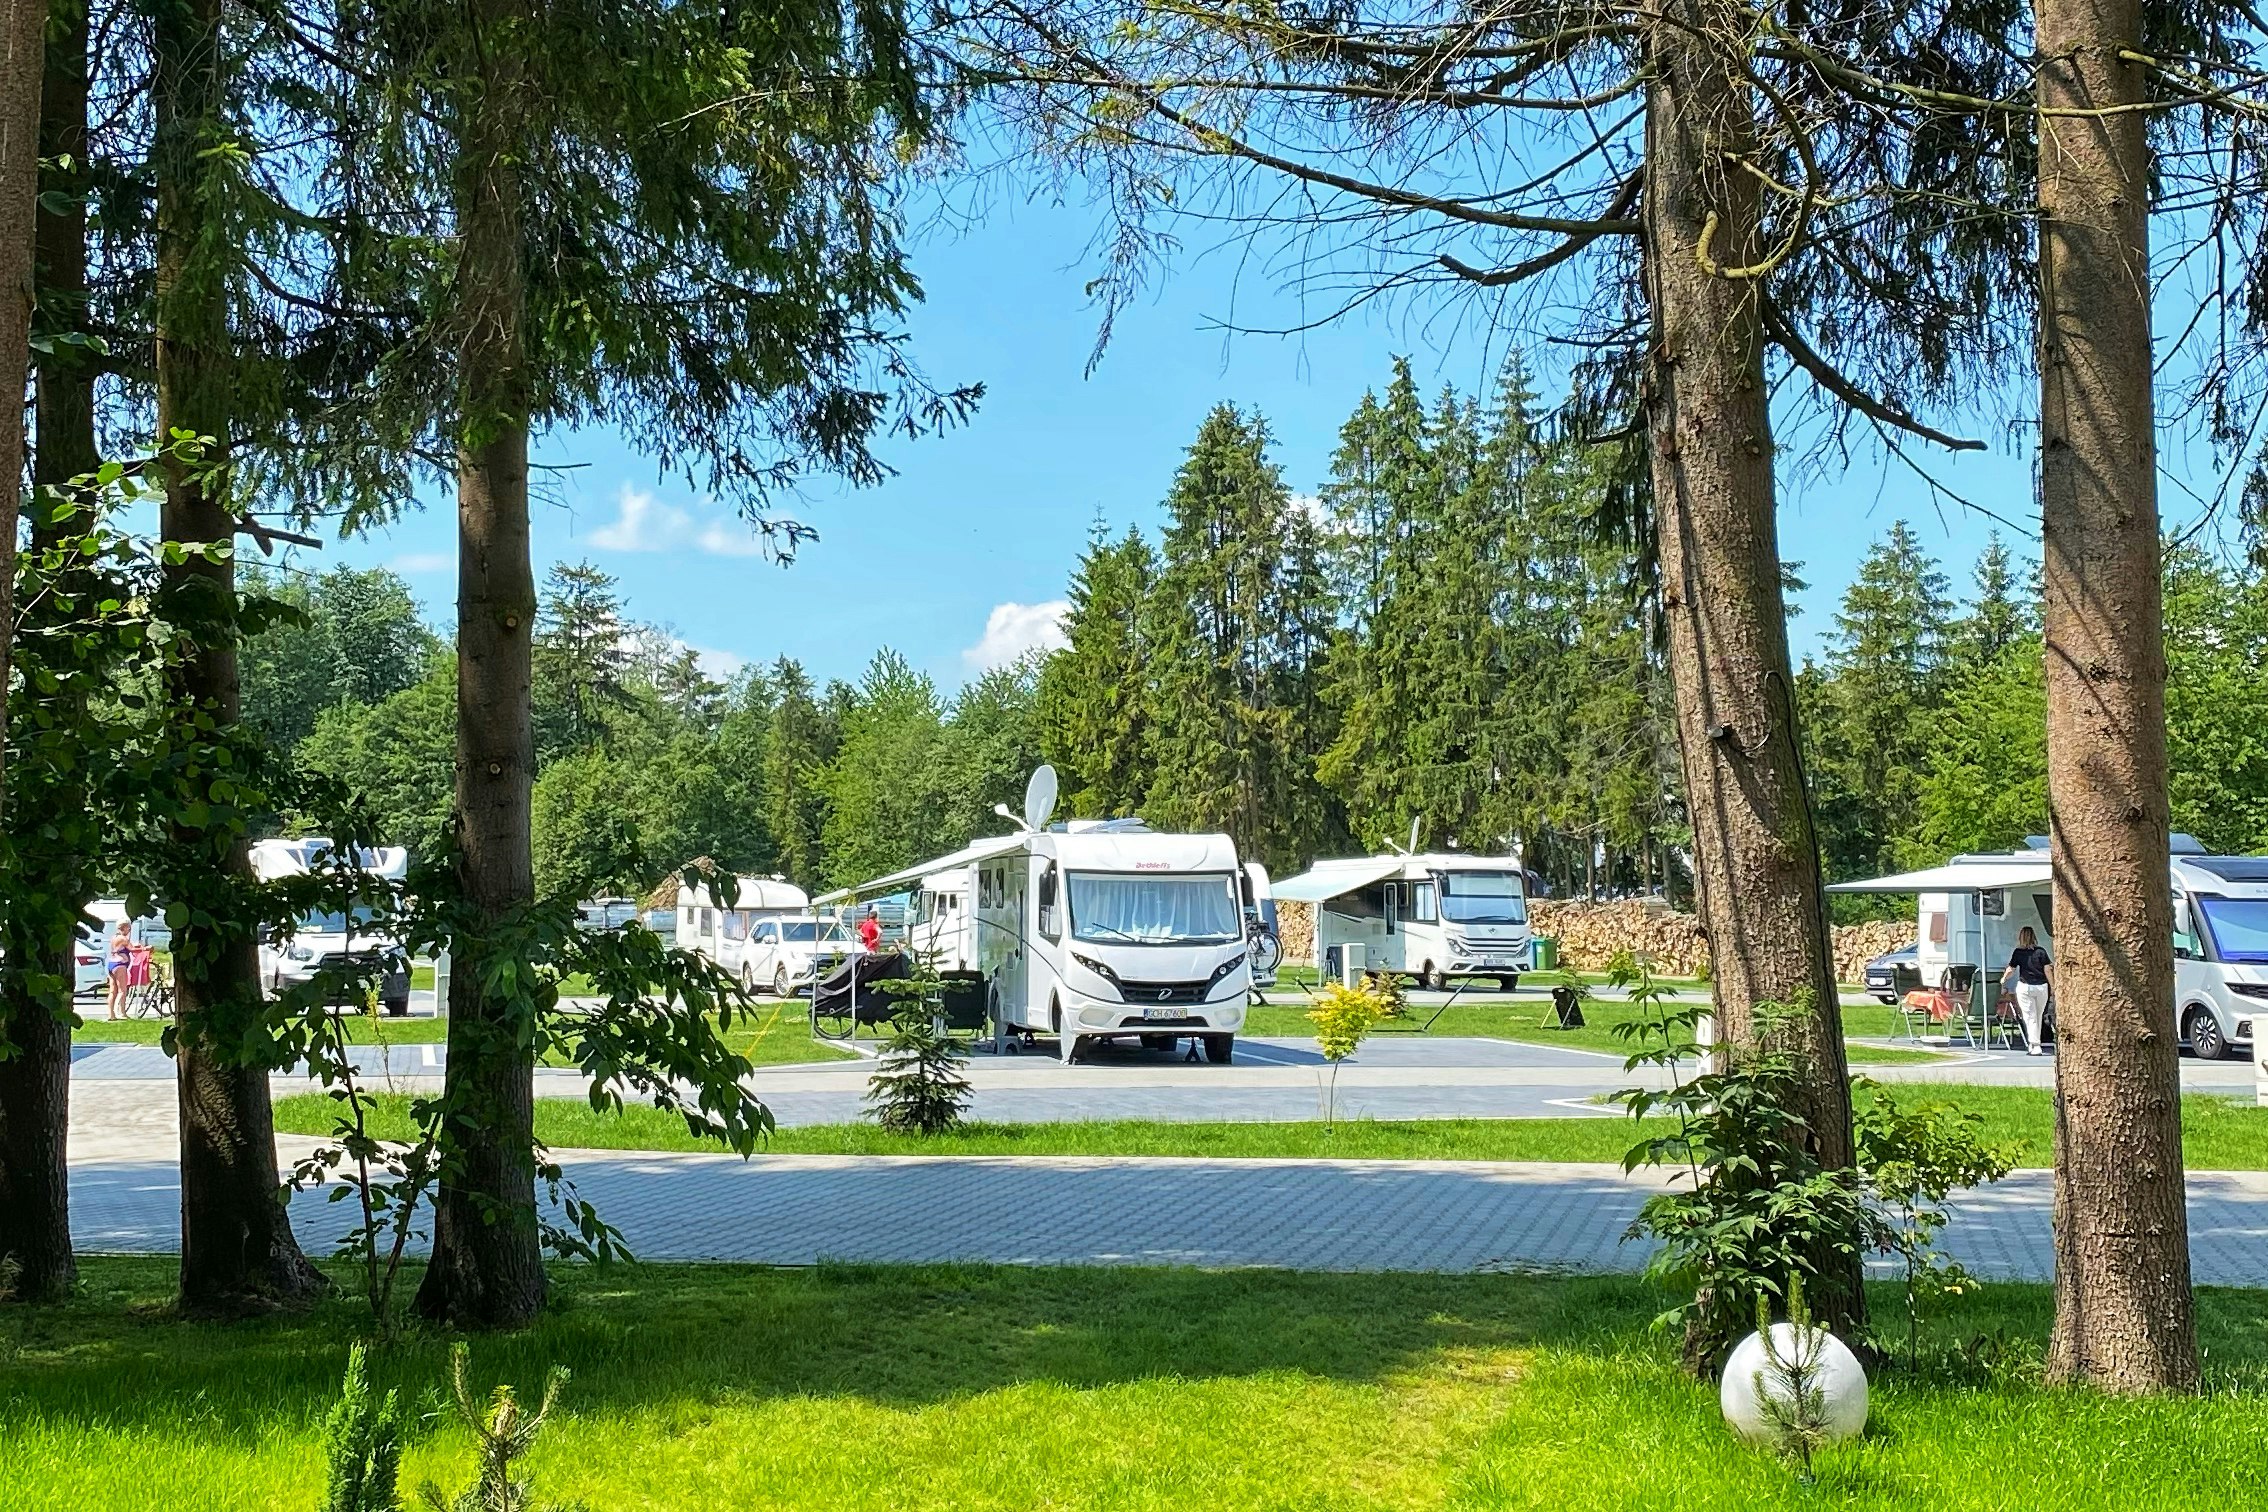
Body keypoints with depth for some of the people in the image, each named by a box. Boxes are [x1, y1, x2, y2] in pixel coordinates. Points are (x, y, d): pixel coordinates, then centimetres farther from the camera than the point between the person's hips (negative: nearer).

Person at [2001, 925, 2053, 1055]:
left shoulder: (2018, 952, -2)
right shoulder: (2041, 952, -1)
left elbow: (2010, 970, 1)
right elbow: (2047, 970, -3)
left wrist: (2003, 980, 20)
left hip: (2025, 987, -2)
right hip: (2041, 986, 2)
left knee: (2030, 1017, 1)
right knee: (2038, 1017, 16)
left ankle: (2035, 1047, -6)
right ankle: (2034, 1044, 23)